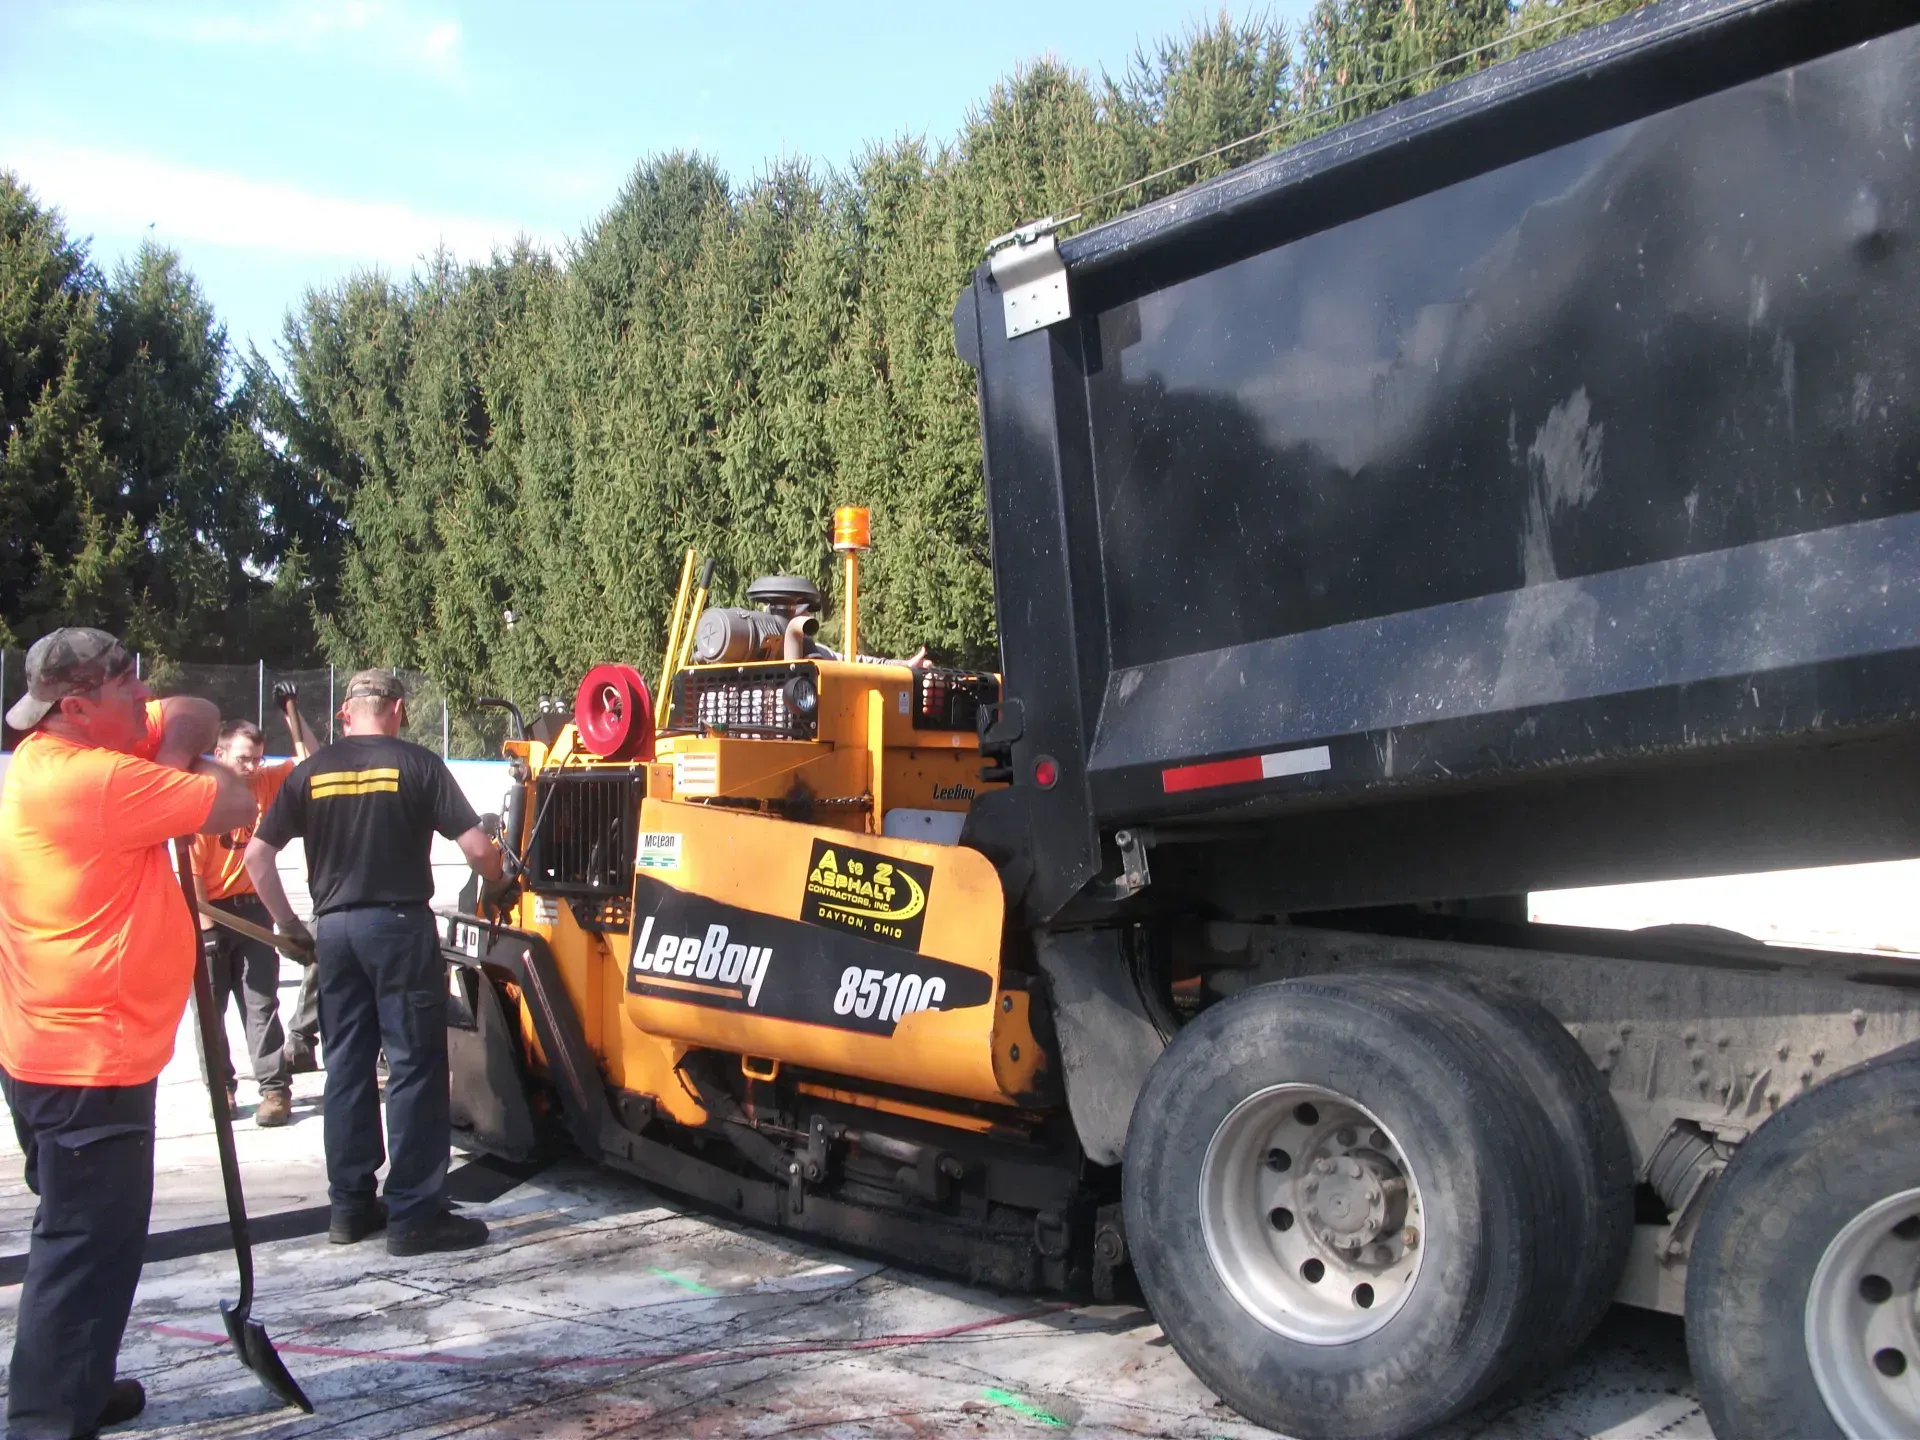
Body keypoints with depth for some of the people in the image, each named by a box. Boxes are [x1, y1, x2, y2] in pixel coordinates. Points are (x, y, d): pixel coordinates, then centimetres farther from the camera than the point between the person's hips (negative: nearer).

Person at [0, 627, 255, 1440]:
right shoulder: (99, 780, -22)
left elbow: (195, 717, 14)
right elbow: (235, 806, -18)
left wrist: (173, 752, -6)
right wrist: (180, 766, -1)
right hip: (91, 1058, -11)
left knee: (79, 1234, 22)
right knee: (88, 1245, -4)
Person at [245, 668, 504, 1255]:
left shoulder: (311, 772, 7)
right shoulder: (416, 764, -4)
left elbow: (257, 855, 5)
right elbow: (476, 847, -9)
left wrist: (288, 924, 14)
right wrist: (499, 881, 11)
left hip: (335, 928, 5)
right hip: (399, 925, -5)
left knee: (346, 1067, 12)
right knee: (415, 1068, -1)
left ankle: (350, 1206, 19)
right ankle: (414, 1215, 0)